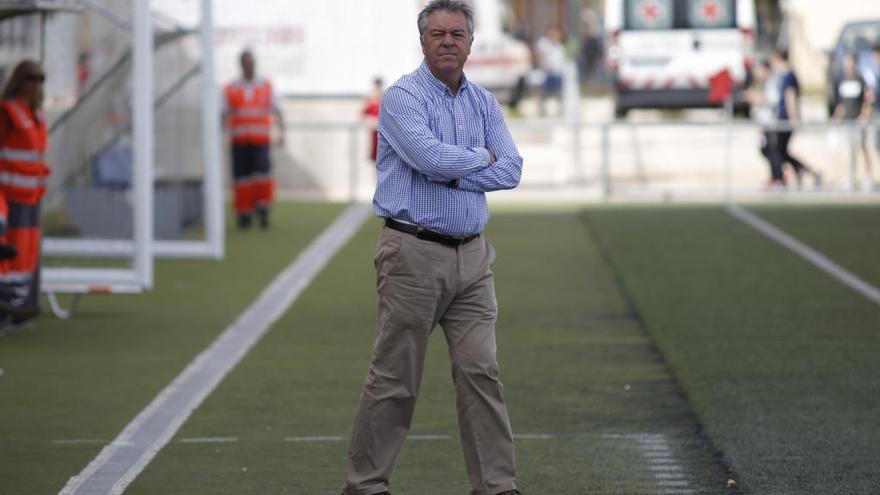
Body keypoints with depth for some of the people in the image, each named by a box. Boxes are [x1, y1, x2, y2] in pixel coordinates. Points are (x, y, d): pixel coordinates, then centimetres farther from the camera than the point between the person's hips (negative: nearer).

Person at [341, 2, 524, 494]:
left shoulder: (484, 103, 12)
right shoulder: (403, 97, -6)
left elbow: (511, 170, 1)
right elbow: (431, 157, -22)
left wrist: (453, 174, -12)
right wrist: (481, 158, -4)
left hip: (472, 255, 5)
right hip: (415, 253, -5)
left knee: (481, 372, 1)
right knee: (394, 379, -1)